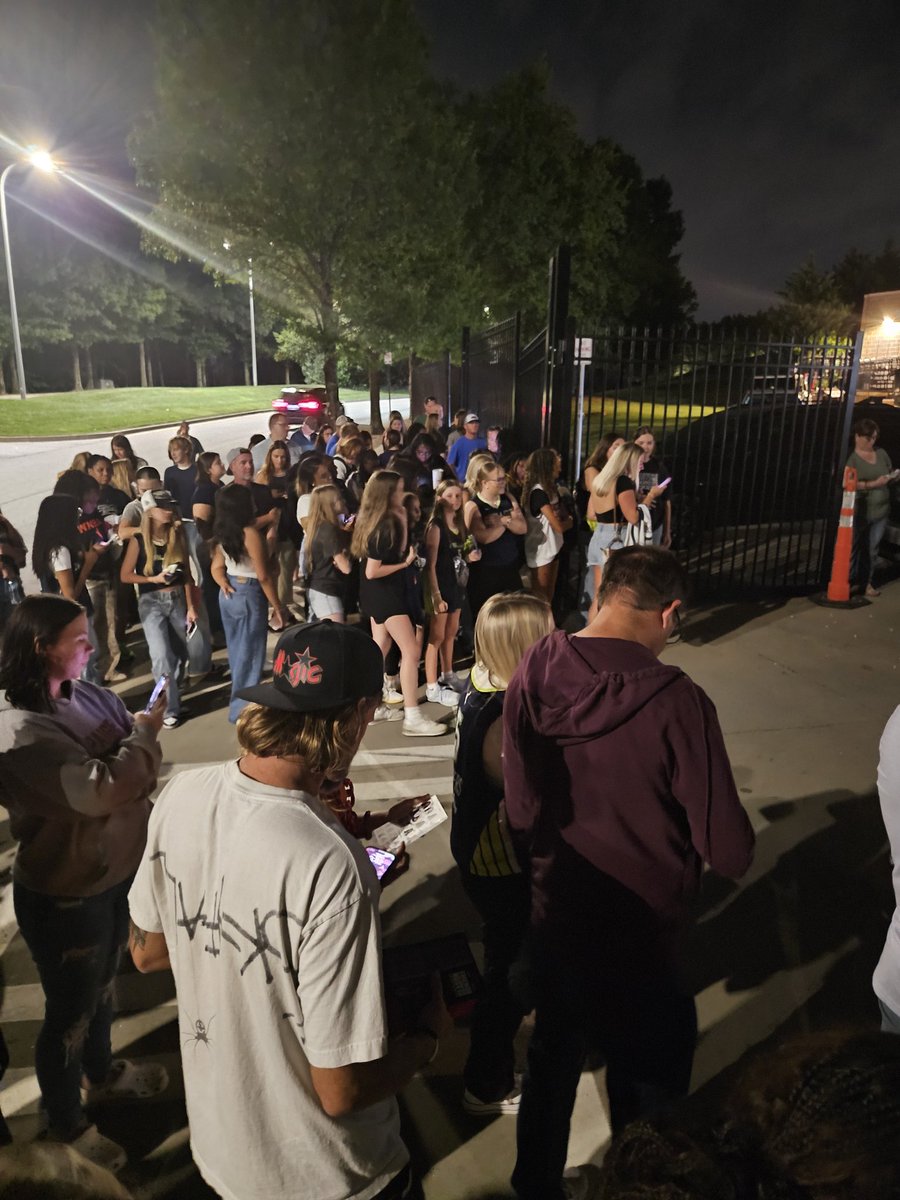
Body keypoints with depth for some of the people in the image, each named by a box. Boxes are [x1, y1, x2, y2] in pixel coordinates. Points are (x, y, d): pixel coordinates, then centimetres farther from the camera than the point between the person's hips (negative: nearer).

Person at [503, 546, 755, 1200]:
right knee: (646, 1095, 21)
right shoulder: (677, 702, -27)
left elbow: (522, 811, -6)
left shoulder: (531, 677, -15)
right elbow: (731, 851, -21)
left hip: (554, 920, 5)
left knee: (552, 1059, 28)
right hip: (641, 940, -4)